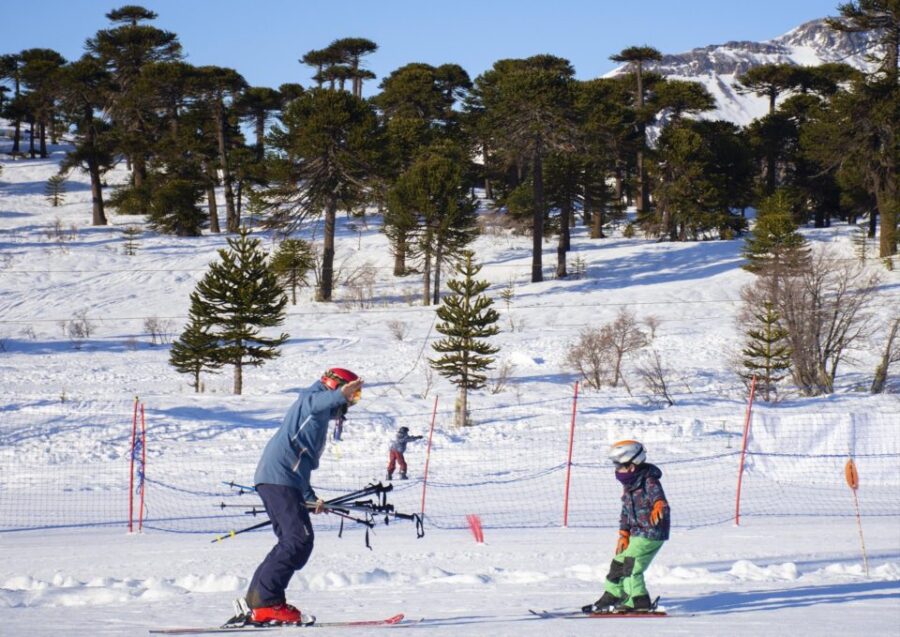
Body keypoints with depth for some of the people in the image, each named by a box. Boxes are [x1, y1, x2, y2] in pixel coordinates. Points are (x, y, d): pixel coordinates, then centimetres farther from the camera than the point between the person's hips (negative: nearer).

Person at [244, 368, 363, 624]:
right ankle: (267, 602, -18)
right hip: (279, 478, -11)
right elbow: (317, 401, -28)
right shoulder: (312, 397, 1)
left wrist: (310, 497, 40)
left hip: (273, 478, 11)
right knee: (300, 539, -16)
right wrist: (341, 395, -48)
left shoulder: (319, 413, 31)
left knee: (292, 541, 12)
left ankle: (256, 599, 12)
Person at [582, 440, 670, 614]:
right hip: (637, 533, 10)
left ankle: (640, 602, -6)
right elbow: (626, 511, 17)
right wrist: (624, 534, 11)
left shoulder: (649, 482, -19)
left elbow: (658, 496, -39)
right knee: (619, 563, 16)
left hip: (652, 534, -10)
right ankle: (611, 598, 30)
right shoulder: (629, 484, 8)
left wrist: (658, 505, -63)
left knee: (630, 566, -13)